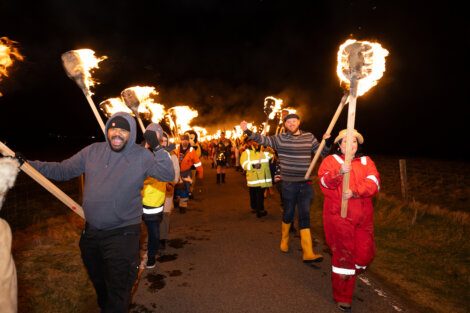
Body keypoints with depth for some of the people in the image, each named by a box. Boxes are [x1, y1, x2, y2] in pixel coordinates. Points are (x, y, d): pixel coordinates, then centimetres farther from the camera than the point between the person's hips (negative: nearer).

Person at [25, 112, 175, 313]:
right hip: (91, 231, 5)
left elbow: (168, 176, -18)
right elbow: (62, 170, 5)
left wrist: (157, 148, -31)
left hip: (122, 235, -5)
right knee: (99, 282, 30)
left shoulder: (142, 156, -12)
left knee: (117, 290, 10)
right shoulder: (92, 151, -1)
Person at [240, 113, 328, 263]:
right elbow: (263, 139, -12)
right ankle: (284, 240, 39)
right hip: (289, 183, -1)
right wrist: (247, 131, -25)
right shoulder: (280, 138, -2)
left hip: (306, 183, 2)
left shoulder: (309, 137, 5)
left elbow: (323, 152, 10)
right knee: (288, 213, 11)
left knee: (304, 215, 2)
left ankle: (308, 253, 4)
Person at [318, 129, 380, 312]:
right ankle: (343, 298, 19)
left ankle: (348, 276, 42)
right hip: (339, 216, -4)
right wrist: (339, 173, -31)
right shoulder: (331, 160, 3)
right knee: (344, 255, 1)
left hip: (363, 217, 4)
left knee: (366, 253, 9)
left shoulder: (366, 161, 12)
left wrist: (354, 191, -21)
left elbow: (374, 183, -4)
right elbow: (324, 182, -12)